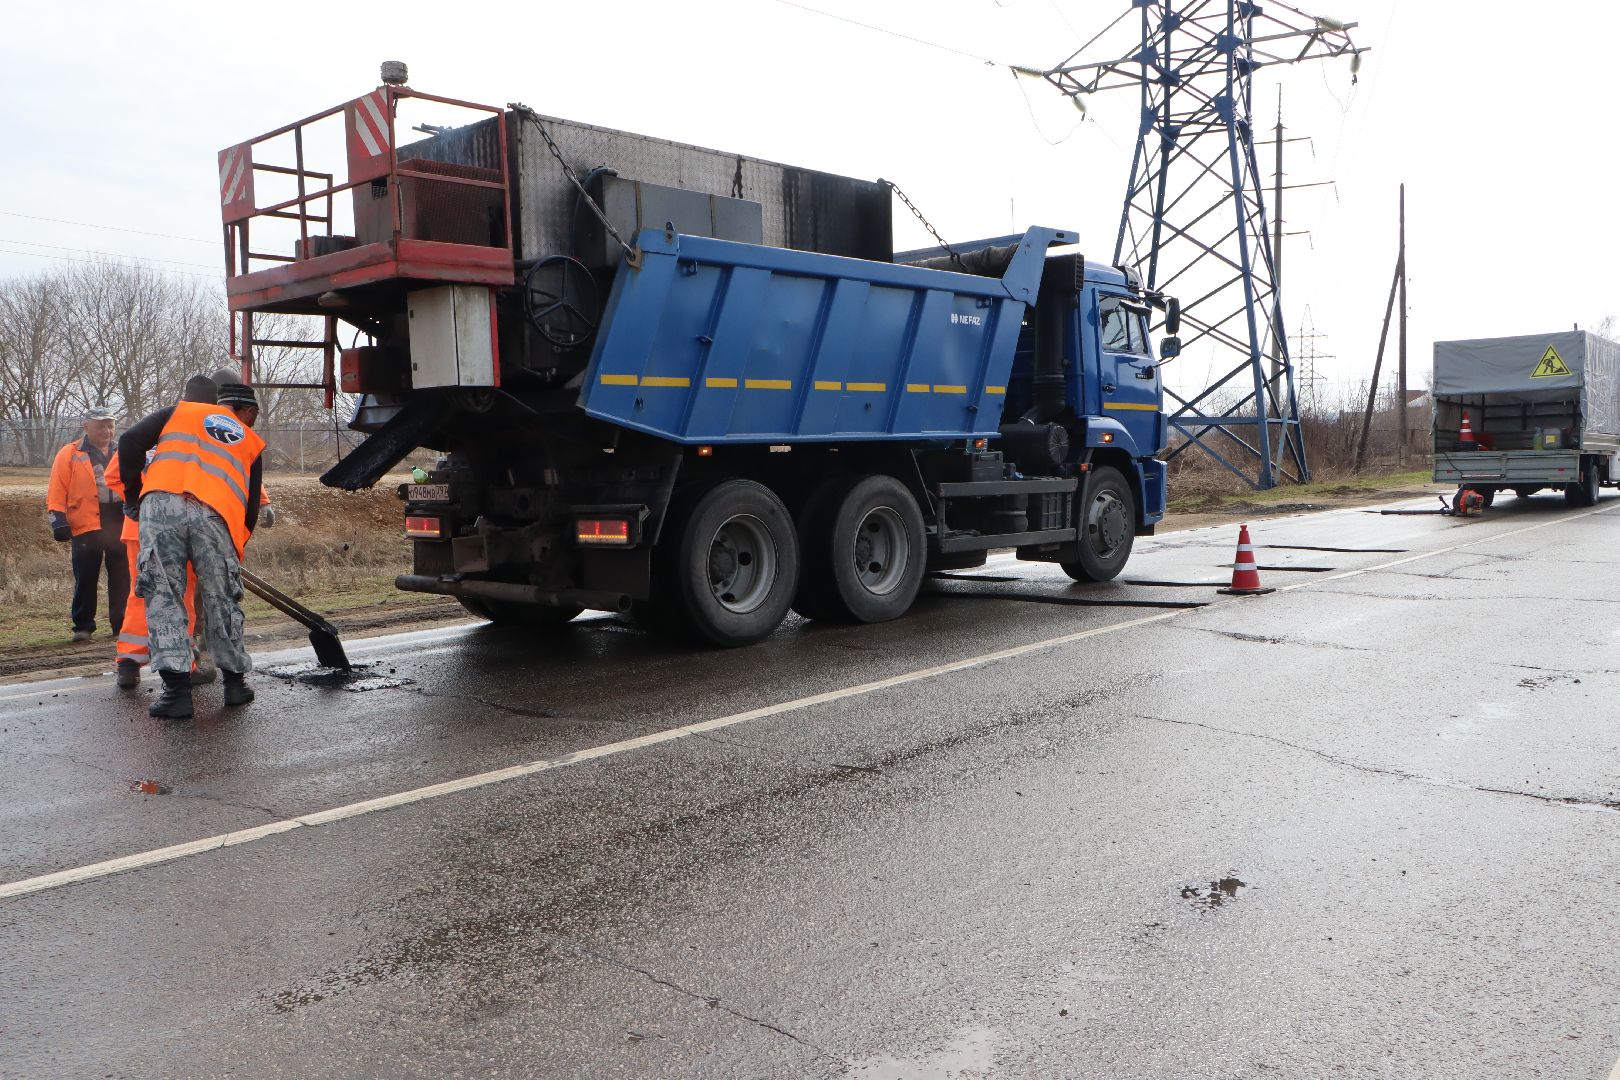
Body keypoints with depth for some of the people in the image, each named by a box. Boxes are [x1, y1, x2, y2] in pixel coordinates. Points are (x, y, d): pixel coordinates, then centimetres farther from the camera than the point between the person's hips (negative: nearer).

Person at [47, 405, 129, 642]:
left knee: (122, 578, 5)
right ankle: (82, 626, 11)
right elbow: (56, 493, 1)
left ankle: (122, 624, 13)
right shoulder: (69, 455, 4)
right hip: (87, 527, -3)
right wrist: (59, 520, -8)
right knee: (86, 580, 1)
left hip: (120, 526, 3)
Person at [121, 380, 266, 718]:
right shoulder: (251, 443, 28)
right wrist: (234, 551, 36)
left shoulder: (181, 410, 28)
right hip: (214, 515, 1)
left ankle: (177, 688, -2)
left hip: (160, 504, 0)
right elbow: (250, 510, 25)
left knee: (163, 596, 4)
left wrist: (133, 497, 24)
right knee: (221, 600, 14)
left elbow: (130, 442, 14)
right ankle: (235, 682, 24)